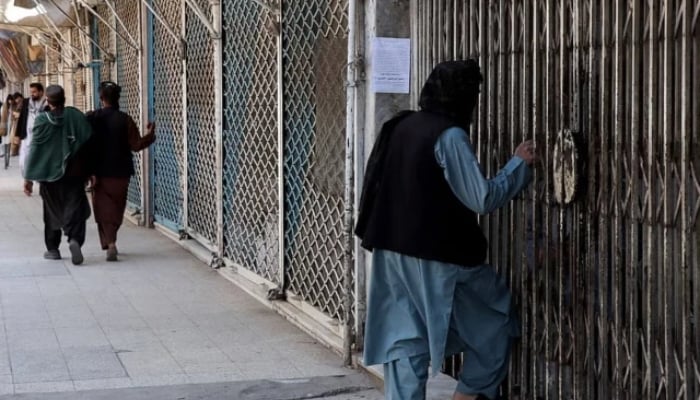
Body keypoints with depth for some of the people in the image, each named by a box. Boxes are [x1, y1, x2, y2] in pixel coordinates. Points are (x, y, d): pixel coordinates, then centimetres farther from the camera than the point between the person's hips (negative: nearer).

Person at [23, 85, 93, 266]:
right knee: (75, 209, 0)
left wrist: (28, 177, -2)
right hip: (74, 174, 0)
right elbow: (89, 144, -3)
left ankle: (53, 249, 20)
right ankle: (75, 239, -25)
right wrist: (90, 172, 4)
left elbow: (34, 150, -6)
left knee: (52, 211, 15)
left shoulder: (42, 120, -8)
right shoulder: (77, 116, -4)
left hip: (49, 173, 0)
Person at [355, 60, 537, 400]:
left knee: (403, 341, 9)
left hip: (391, 251, 7)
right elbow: (482, 199, -16)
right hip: (438, 256, -7)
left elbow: (375, 183, 16)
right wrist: (520, 164, -5)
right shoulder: (449, 136, -15)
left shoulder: (399, 127, 8)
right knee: (494, 319, 13)